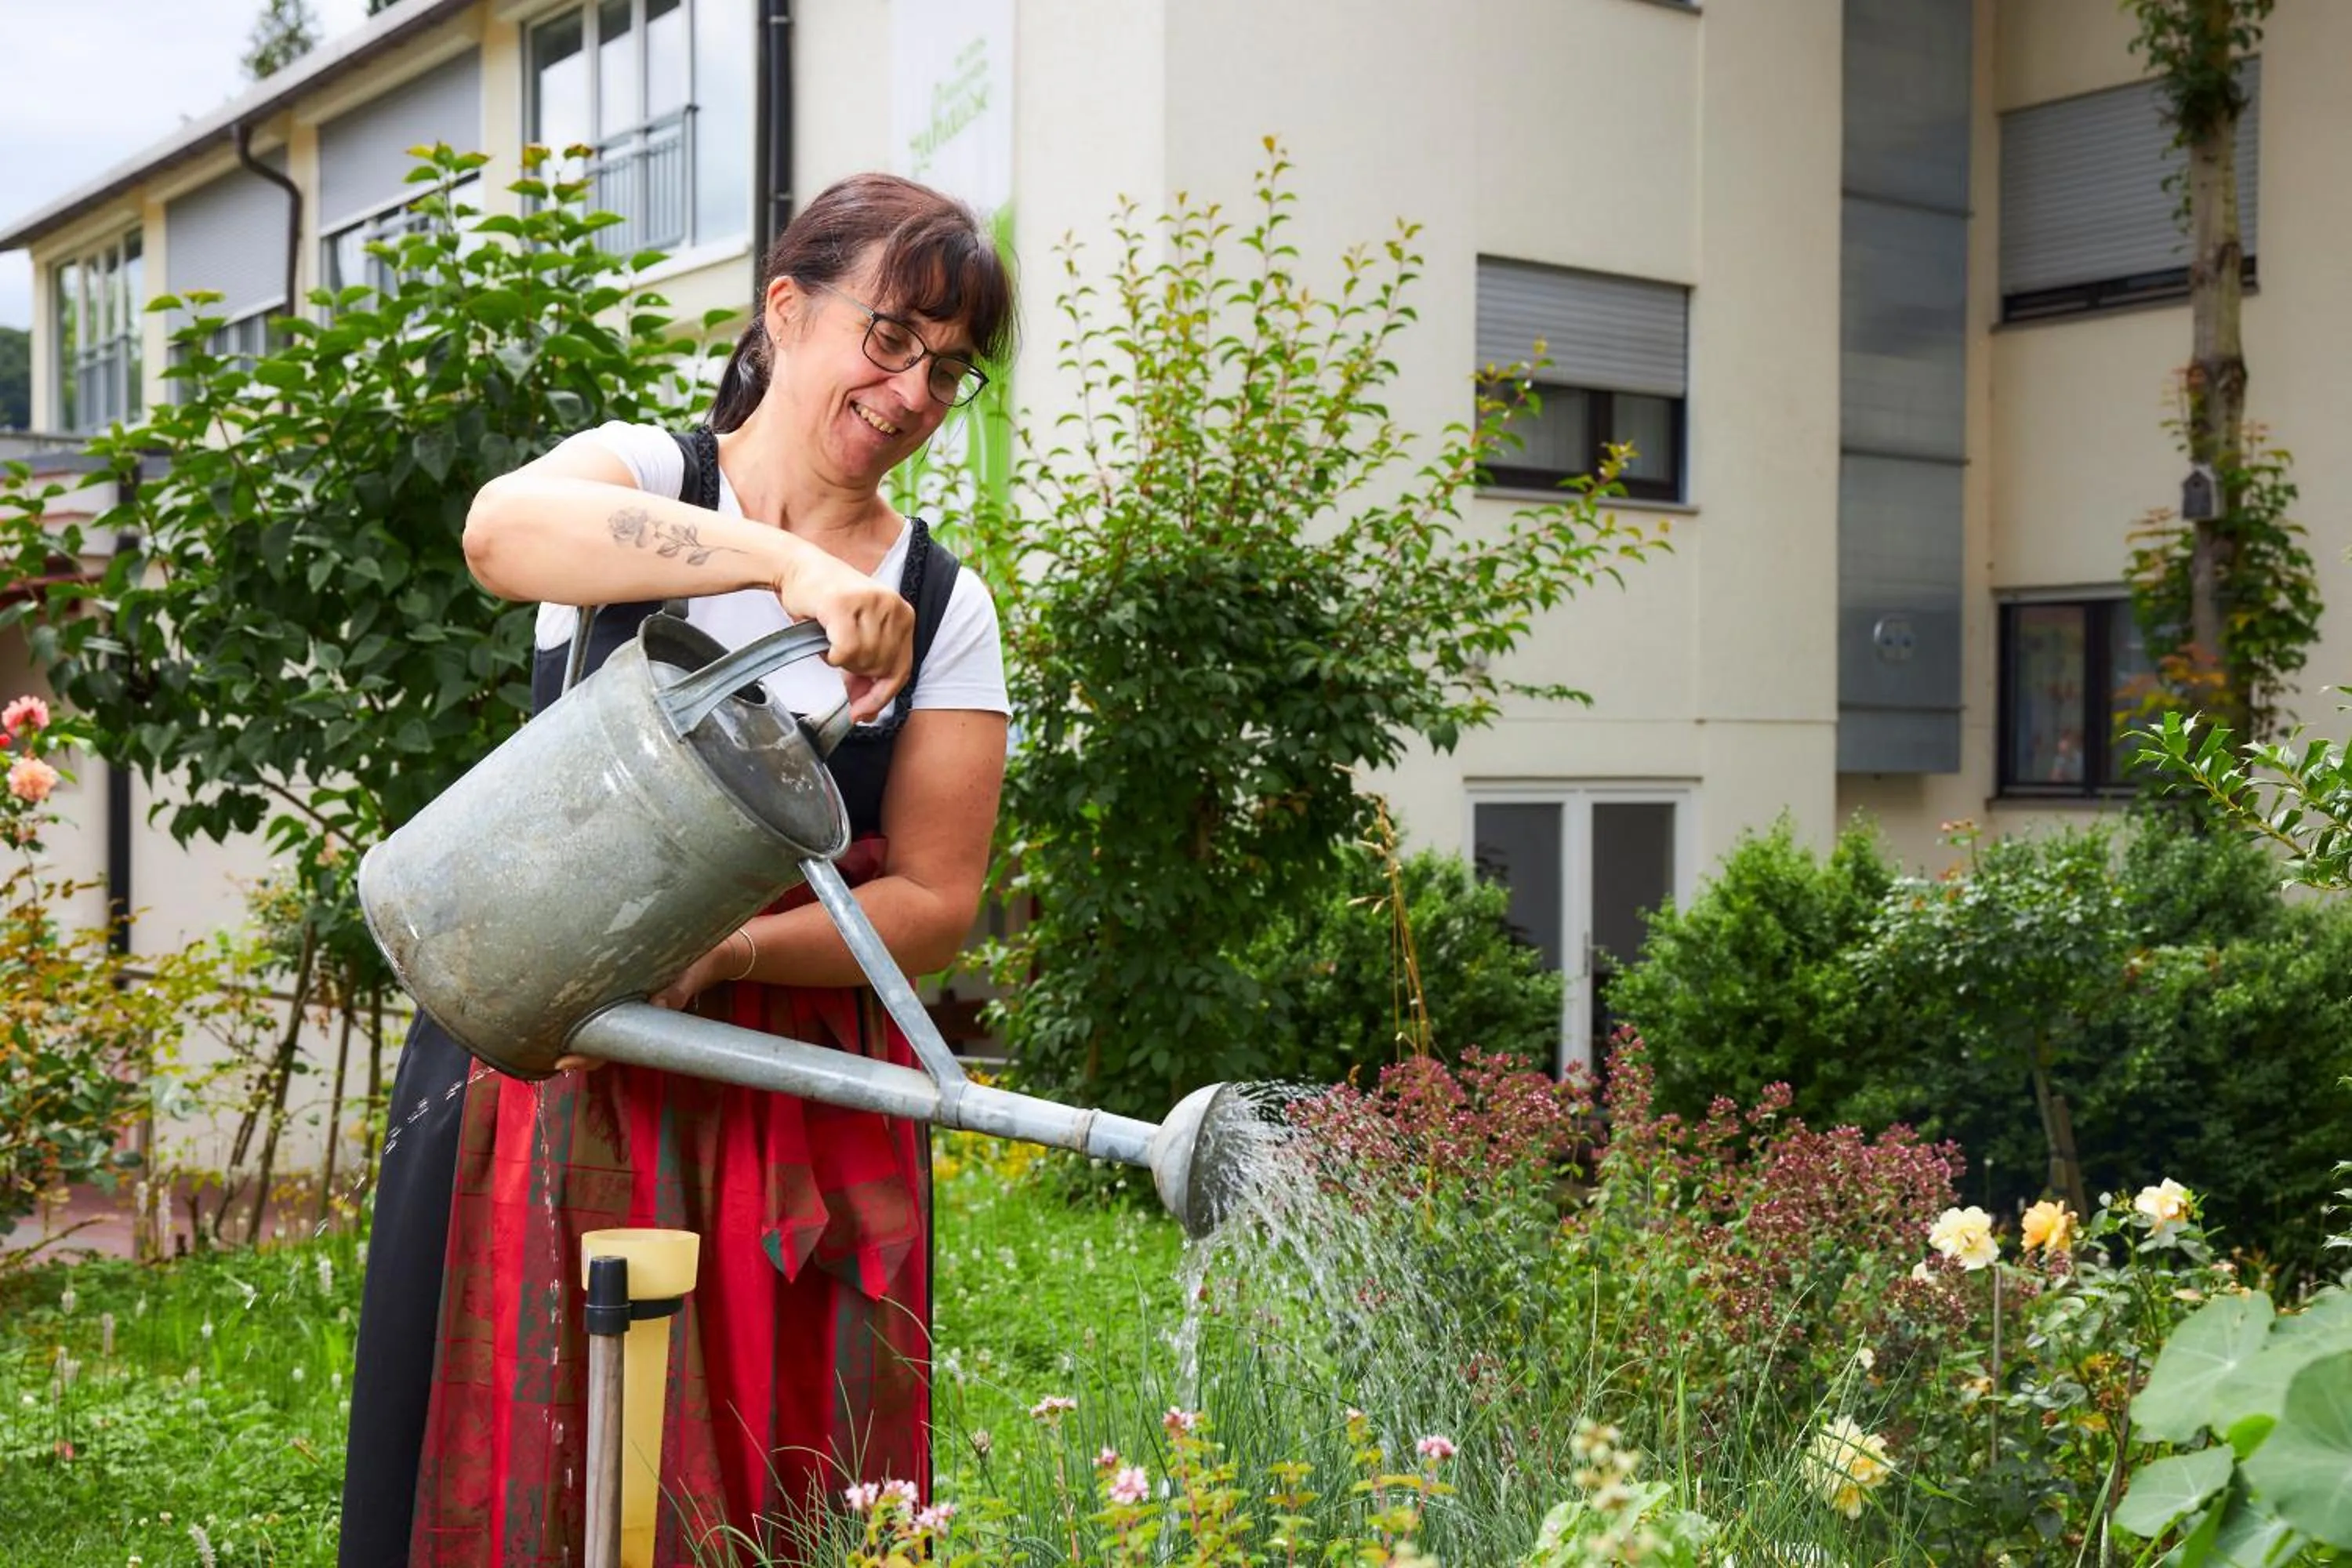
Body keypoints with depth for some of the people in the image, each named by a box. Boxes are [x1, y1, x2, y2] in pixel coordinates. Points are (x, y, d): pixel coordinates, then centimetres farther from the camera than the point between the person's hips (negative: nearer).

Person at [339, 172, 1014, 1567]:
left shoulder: (944, 609, 7)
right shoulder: (645, 482, 1)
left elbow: (935, 904, 2)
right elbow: (505, 529, -24)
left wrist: (719, 954, -14)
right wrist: (786, 563, -35)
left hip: (797, 1114, 2)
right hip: (549, 1072, -2)